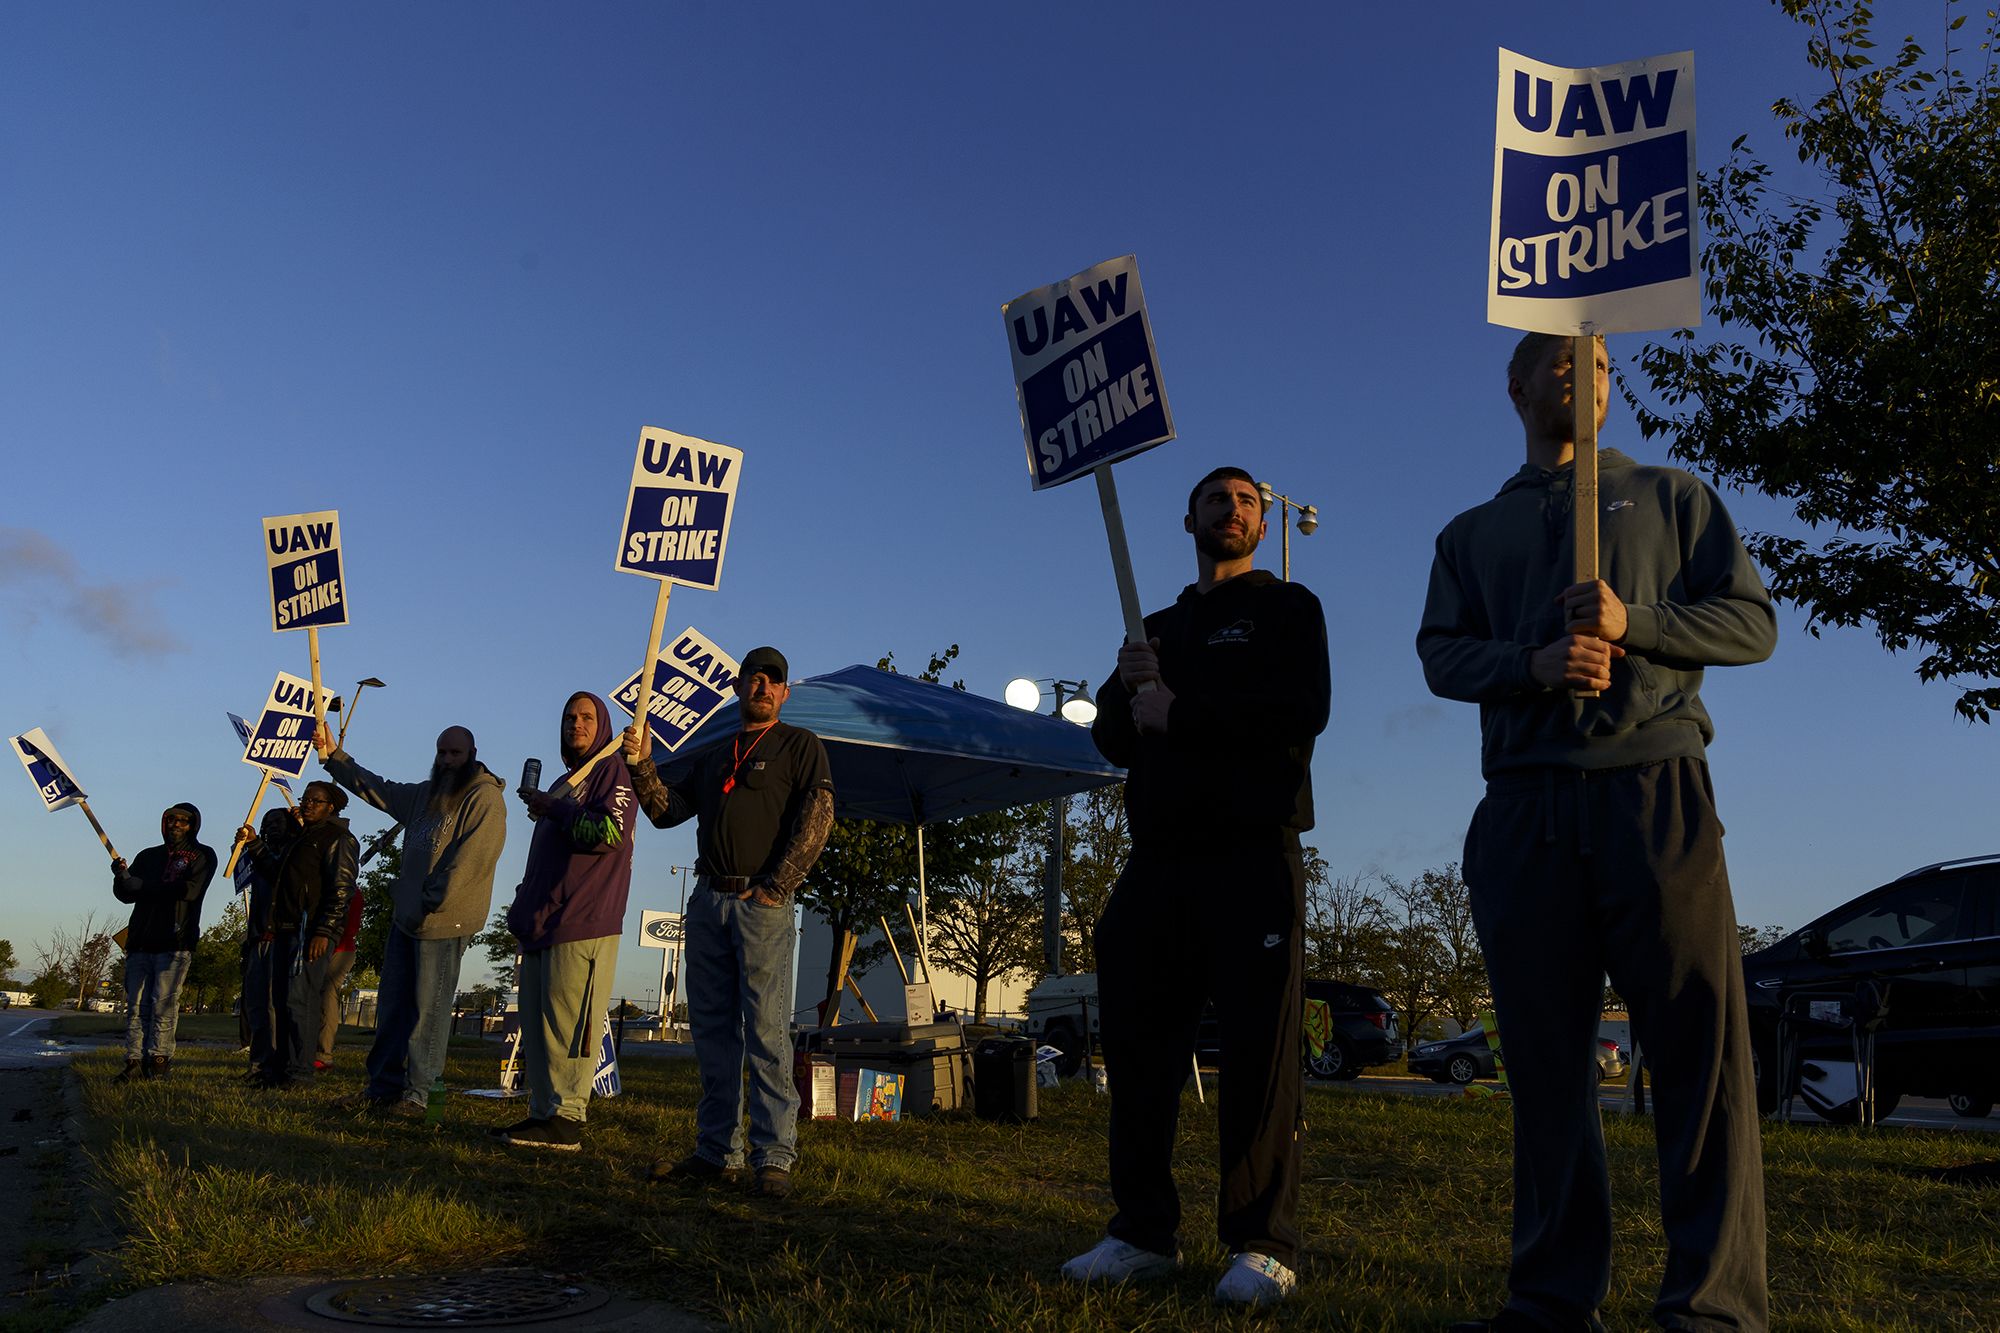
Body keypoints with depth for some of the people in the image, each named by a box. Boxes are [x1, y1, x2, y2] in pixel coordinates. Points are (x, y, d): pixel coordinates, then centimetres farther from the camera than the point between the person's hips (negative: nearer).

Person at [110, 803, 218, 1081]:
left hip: (175, 943, -4)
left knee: (163, 1003, -7)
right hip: (141, 941, 5)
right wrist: (122, 877, -10)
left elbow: (189, 890, -9)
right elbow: (125, 894, 13)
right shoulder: (148, 856, 22)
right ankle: (135, 1059, 2)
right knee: (136, 1004, 1)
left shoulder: (202, 856, 7)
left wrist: (143, 886, -7)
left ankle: (159, 1058, -4)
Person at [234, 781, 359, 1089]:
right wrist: (254, 843, 17)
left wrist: (323, 932, -21)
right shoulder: (300, 837, 24)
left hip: (313, 931, -9)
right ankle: (277, 1067, 14)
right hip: (286, 930, 9)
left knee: (300, 999, -11)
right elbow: (274, 873, 22)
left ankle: (298, 1070, -8)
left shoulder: (339, 839, -5)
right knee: (280, 1000, 9)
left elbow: (340, 890, -13)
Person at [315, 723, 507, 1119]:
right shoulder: (426, 793, 18)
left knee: (428, 1010, -4)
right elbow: (373, 788, 25)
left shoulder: (485, 798, -10)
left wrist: (431, 904, -18)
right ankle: (382, 1086, 19)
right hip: (406, 917, 9)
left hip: (444, 922, -8)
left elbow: (469, 860, -18)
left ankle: (415, 1095, 1)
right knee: (392, 1004, 11)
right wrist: (333, 756, 16)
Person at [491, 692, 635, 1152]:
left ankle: (567, 1119, -9)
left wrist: (552, 809, -8)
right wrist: (524, 908, 21)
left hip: (583, 924, -9)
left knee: (567, 1023, -11)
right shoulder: (564, 782, 26)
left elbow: (611, 832, -17)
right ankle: (543, 1113, 12)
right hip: (544, 922, 9)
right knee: (537, 1024, 8)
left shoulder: (612, 772, -1)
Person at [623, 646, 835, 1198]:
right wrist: (642, 764, -1)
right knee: (711, 1030, 7)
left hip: (762, 904, -6)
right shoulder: (714, 757, 23)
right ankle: (717, 1153, 13)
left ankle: (774, 1157, -5)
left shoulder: (799, 745, 5)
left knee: (766, 1031, -8)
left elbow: (817, 817, -7)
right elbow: (666, 811, 15)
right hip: (707, 900, 6)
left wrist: (776, 888, -12)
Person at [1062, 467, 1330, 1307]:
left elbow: (1303, 711, -9)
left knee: (1260, 1048, -5)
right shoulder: (1160, 627, 23)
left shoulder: (1286, 608, 9)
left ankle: (1261, 1246, 2)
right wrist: (1127, 690, -5)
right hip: (1159, 860, 5)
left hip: (1252, 858, -5)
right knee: (1136, 1040, 4)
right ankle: (1144, 1233, 13)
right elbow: (1113, 741, 16)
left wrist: (1180, 712, -8)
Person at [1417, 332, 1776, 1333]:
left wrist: (1632, 623, -8)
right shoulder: (1472, 532, 23)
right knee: (1545, 1054, 2)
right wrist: (1534, 663, -11)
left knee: (1698, 1042, -8)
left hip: (1655, 789, -1)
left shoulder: (1672, 495, 19)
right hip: (1524, 804, 2)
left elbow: (1752, 621, 9)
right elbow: (1441, 653, 9)